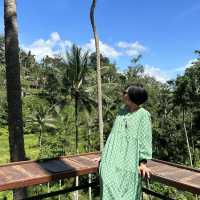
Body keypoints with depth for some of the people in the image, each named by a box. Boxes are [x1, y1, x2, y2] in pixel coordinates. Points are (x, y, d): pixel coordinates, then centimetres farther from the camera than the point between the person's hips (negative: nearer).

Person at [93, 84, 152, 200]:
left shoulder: (143, 114, -3)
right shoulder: (122, 111, 14)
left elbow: (144, 139, -6)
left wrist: (143, 163, -13)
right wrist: (104, 155, 18)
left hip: (129, 159, -4)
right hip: (113, 159, 4)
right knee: (110, 191, -6)